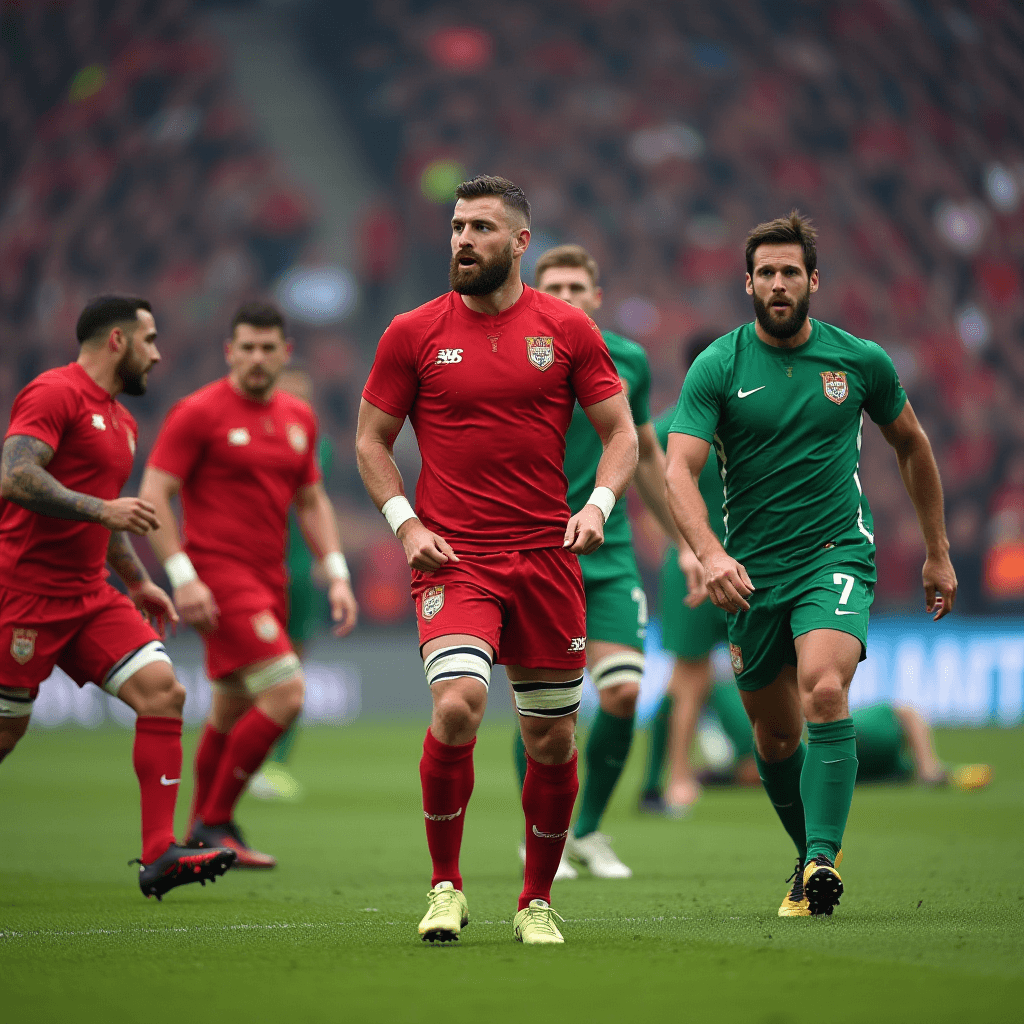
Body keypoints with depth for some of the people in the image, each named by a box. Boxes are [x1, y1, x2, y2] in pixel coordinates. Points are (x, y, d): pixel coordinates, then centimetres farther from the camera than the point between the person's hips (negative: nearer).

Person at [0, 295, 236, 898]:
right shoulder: (54, 393, -10)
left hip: (91, 597, 8)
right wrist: (103, 508, -25)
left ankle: (159, 857, -13)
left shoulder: (122, 420, 19)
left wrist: (139, 582, 26)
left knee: (163, 690, -9)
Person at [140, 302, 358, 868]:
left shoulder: (299, 418, 12)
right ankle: (214, 825, -7)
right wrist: (182, 576, -18)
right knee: (285, 694, -17)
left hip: (268, 582, 7)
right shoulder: (199, 413, -8)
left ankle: (201, 833, 28)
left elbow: (311, 501, 21)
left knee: (232, 709, 14)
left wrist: (337, 575, 10)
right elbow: (154, 494, -10)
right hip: (219, 576, -7)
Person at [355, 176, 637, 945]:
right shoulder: (413, 333, 2)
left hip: (547, 557, 2)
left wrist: (599, 503, -10)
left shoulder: (567, 328, 4)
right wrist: (406, 522, -5)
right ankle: (446, 887, -7)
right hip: (454, 558, -2)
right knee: (458, 702, -24)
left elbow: (621, 431, 8)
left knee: (552, 740, 5)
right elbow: (372, 440, 10)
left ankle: (536, 902, 25)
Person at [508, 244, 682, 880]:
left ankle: (589, 830, 11)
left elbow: (647, 455, 18)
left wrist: (685, 542, 20)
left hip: (610, 553, 3)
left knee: (623, 691, -8)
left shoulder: (629, 361, 5)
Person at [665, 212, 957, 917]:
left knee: (824, 693, -26)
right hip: (752, 572, 2)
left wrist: (938, 553, 19)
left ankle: (824, 859, -28)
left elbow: (911, 444, 16)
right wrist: (711, 553, -33)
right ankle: (812, 856, 31)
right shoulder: (718, 368, -5)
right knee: (775, 734, 9)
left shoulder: (861, 360, 0)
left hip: (837, 556, -2)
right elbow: (680, 470, -15)